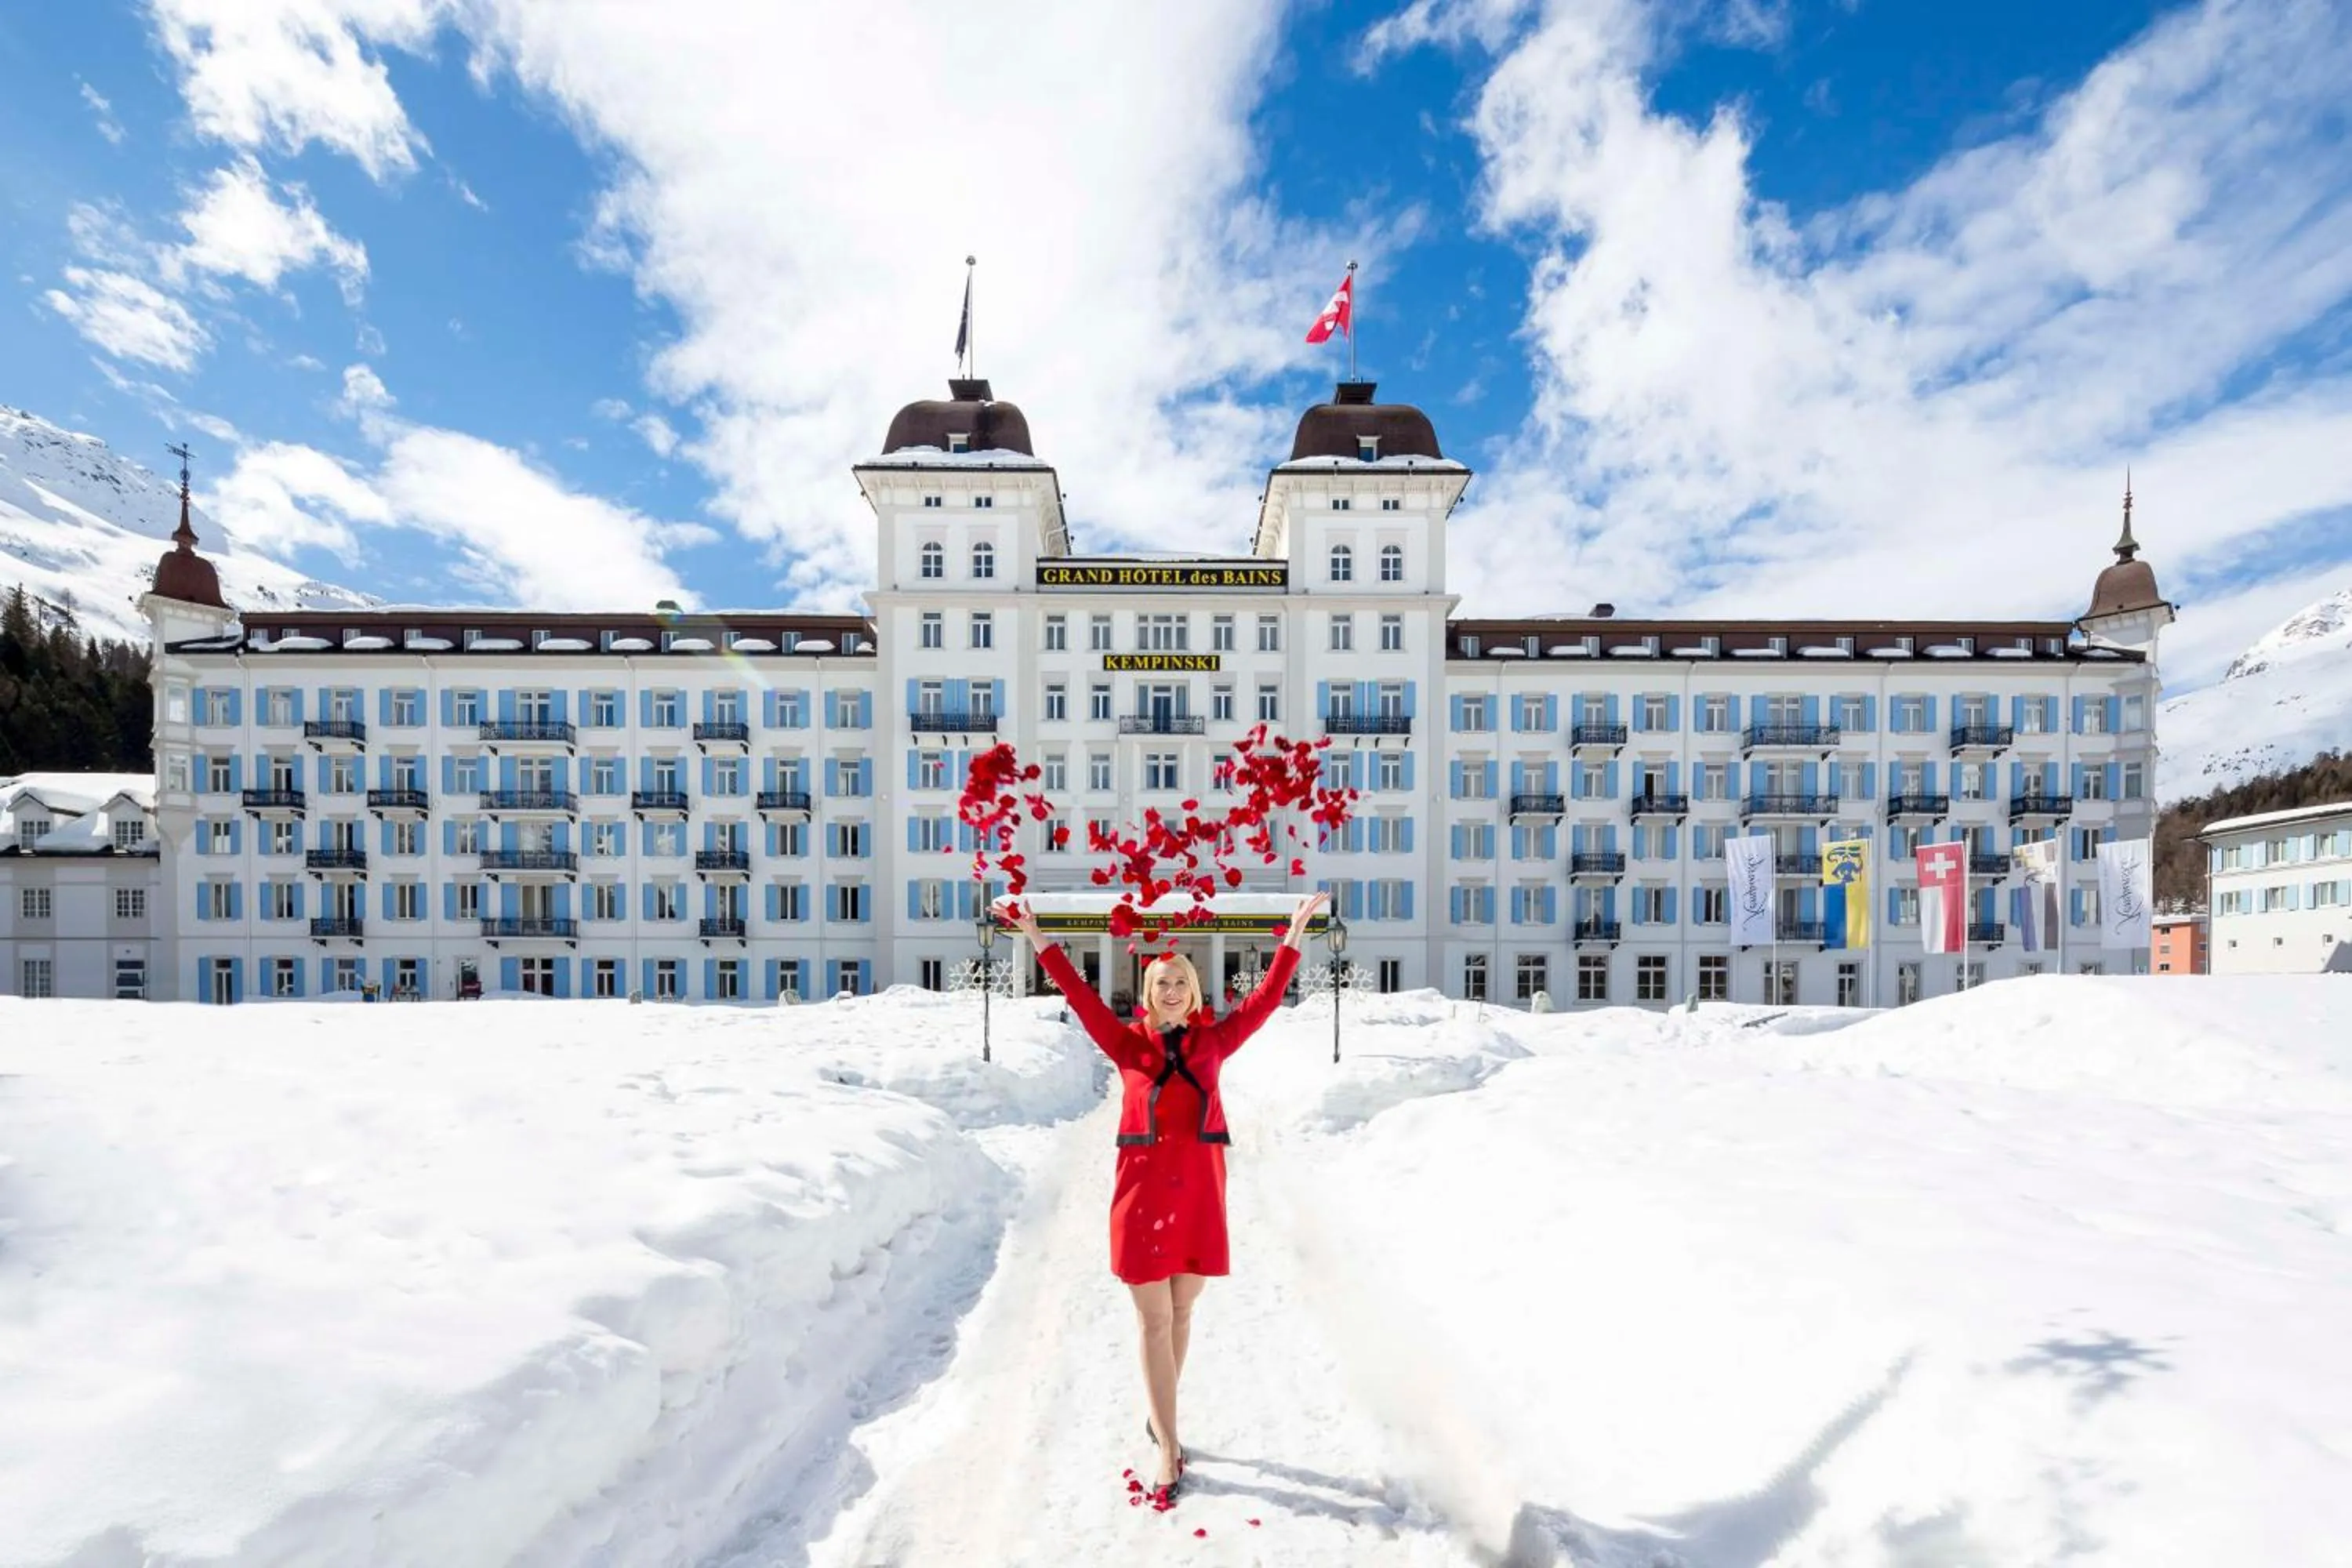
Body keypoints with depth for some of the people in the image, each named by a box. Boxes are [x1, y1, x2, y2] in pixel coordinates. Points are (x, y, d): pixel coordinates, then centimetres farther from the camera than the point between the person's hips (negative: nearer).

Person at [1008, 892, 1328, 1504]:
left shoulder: (1213, 1040, 3)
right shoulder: (1128, 1043, -1)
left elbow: (1264, 1000, 1)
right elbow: (1081, 997, -6)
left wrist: (1293, 938, -4)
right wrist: (1040, 942, -12)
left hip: (1199, 1188, 2)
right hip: (1143, 1188, -2)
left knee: (1181, 1312, 16)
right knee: (1154, 1322, 3)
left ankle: (1159, 1417, 37)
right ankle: (1169, 1450, 13)